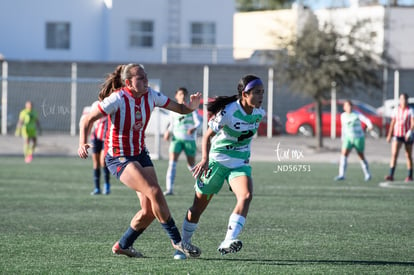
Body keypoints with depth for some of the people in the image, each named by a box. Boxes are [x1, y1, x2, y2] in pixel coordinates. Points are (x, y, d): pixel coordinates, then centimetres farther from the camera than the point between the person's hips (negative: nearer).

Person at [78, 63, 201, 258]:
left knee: (150, 210, 0)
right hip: (119, 159, -7)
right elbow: (88, 120, -16)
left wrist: (192, 105, -21)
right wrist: (82, 144, -31)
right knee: (155, 192, -23)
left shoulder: (150, 95, -4)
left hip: (140, 154, 7)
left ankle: (122, 245, 20)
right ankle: (176, 241, -10)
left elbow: (180, 109, 2)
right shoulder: (117, 99, -20)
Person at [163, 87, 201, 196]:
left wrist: (194, 128, -28)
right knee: (172, 161, -17)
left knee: (192, 164, 5)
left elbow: (198, 122, -7)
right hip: (176, 138, 1)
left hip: (189, 139, -1)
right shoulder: (173, 111, 10)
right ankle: (169, 189, -23)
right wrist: (168, 132, 5)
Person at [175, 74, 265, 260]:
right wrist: (205, 159, -30)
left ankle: (227, 243, -33)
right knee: (199, 206, 4)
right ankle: (184, 242, 27)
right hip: (217, 160, -4)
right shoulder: (228, 111, -19)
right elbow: (207, 135, -17)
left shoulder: (258, 113, -1)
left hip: (240, 163, 4)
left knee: (246, 196, -25)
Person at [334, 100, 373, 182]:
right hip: (348, 138, 3)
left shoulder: (357, 114, -8)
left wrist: (370, 126, -43)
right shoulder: (343, 116, 7)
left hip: (358, 138, -3)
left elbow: (366, 120, -21)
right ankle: (341, 175, -19)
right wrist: (342, 139, 21)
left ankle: (367, 174, 24)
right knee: (344, 154, -15)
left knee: (361, 156, 5)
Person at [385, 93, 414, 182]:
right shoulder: (396, 110, 7)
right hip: (397, 135, 2)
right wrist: (389, 135, 12)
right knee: (394, 154, -13)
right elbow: (392, 123, 13)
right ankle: (391, 175, -19)